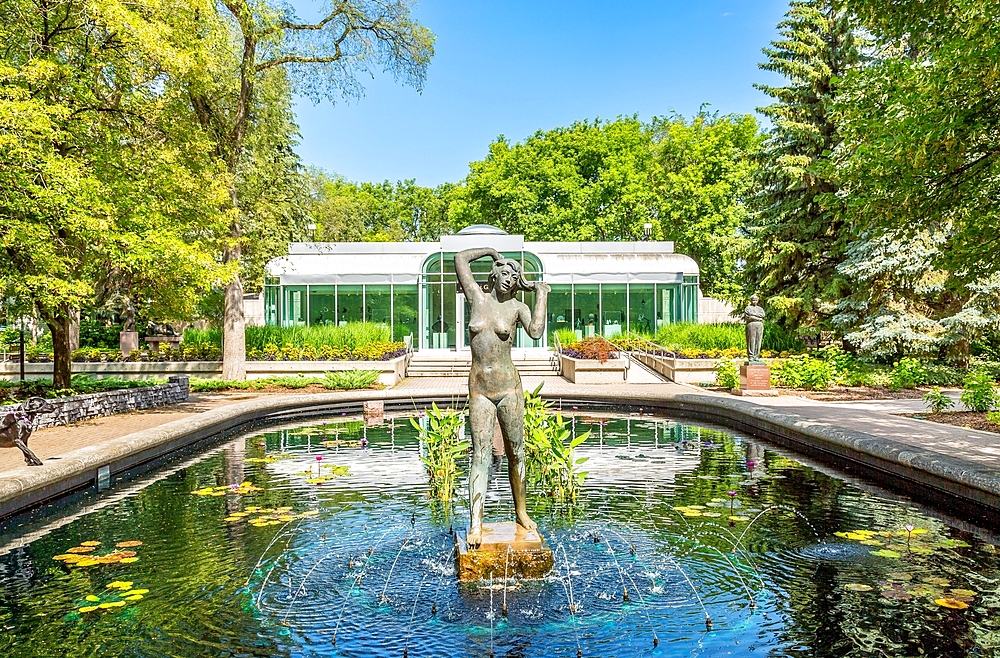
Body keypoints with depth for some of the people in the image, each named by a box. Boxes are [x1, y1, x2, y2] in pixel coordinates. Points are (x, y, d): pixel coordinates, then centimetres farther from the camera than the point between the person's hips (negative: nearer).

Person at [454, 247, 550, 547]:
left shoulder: (517, 307, 2)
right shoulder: (478, 297, 6)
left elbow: (536, 331, -18)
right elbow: (461, 258, 7)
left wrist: (541, 294, -9)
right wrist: (491, 251, 16)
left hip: (509, 387, 0)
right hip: (479, 389, 1)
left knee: (515, 451, 10)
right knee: (481, 453, -4)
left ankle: (521, 511, 25)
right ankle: (476, 525, -4)